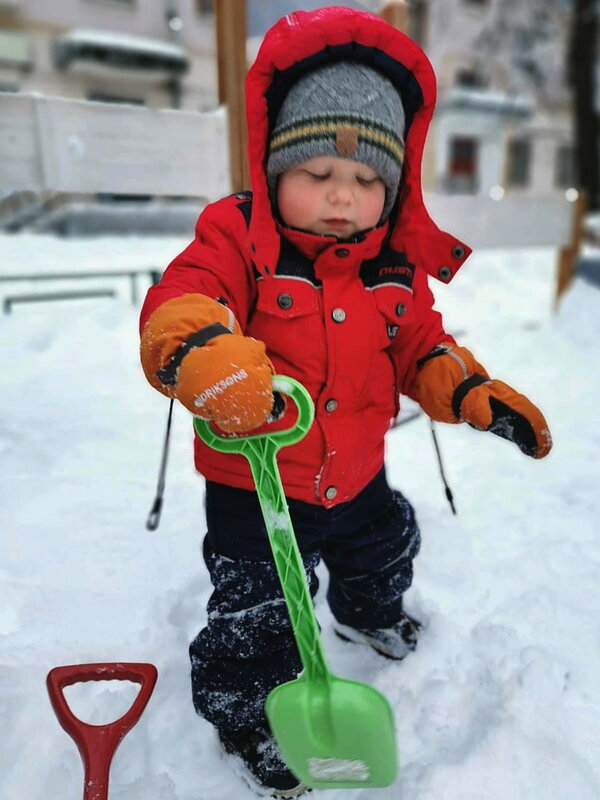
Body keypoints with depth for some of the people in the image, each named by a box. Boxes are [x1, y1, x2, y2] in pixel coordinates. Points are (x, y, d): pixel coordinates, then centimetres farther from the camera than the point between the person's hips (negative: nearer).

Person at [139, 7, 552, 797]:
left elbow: (423, 347, 6)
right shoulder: (239, 240, -18)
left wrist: (478, 394, -11)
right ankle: (240, 711, 40)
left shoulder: (398, 271, -2)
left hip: (358, 477, 6)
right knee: (258, 614, 5)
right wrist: (205, 353, -55)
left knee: (385, 546, 31)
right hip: (256, 486, -5)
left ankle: (369, 612, 69)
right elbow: (176, 305, -32)